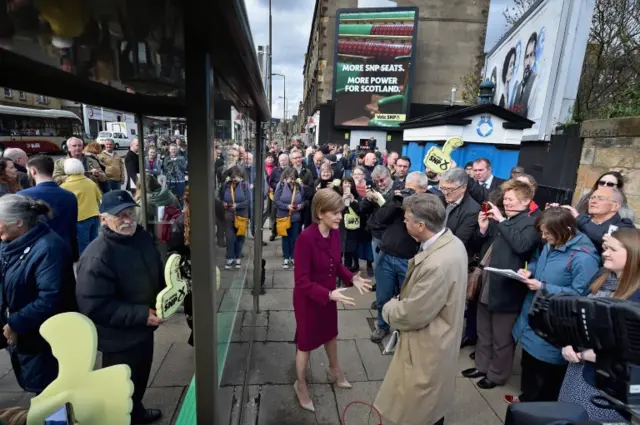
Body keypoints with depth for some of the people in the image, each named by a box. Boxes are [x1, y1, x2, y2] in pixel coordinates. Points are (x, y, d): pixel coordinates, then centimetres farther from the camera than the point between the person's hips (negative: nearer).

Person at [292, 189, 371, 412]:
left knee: (330, 333, 29)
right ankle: (301, 384, 43)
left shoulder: (335, 233, -10)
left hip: (328, 295, 7)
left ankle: (334, 370, 57)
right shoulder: (306, 238, -31)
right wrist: (329, 294, -35)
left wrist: (352, 278, -11)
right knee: (306, 342, 15)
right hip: (308, 299, -6)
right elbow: (301, 281, -27)